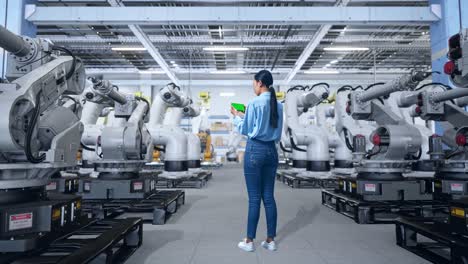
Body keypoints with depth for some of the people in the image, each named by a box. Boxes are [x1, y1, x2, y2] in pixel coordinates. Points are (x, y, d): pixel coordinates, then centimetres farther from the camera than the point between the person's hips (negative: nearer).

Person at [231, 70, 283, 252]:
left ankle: (249, 241, 11)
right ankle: (271, 240, 17)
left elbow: (245, 130, -4)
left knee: (254, 198, 0)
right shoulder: (278, 105, 8)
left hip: (255, 150, -6)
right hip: (272, 150, 6)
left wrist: (237, 117, 15)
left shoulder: (255, 103, -11)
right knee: (269, 196, 10)